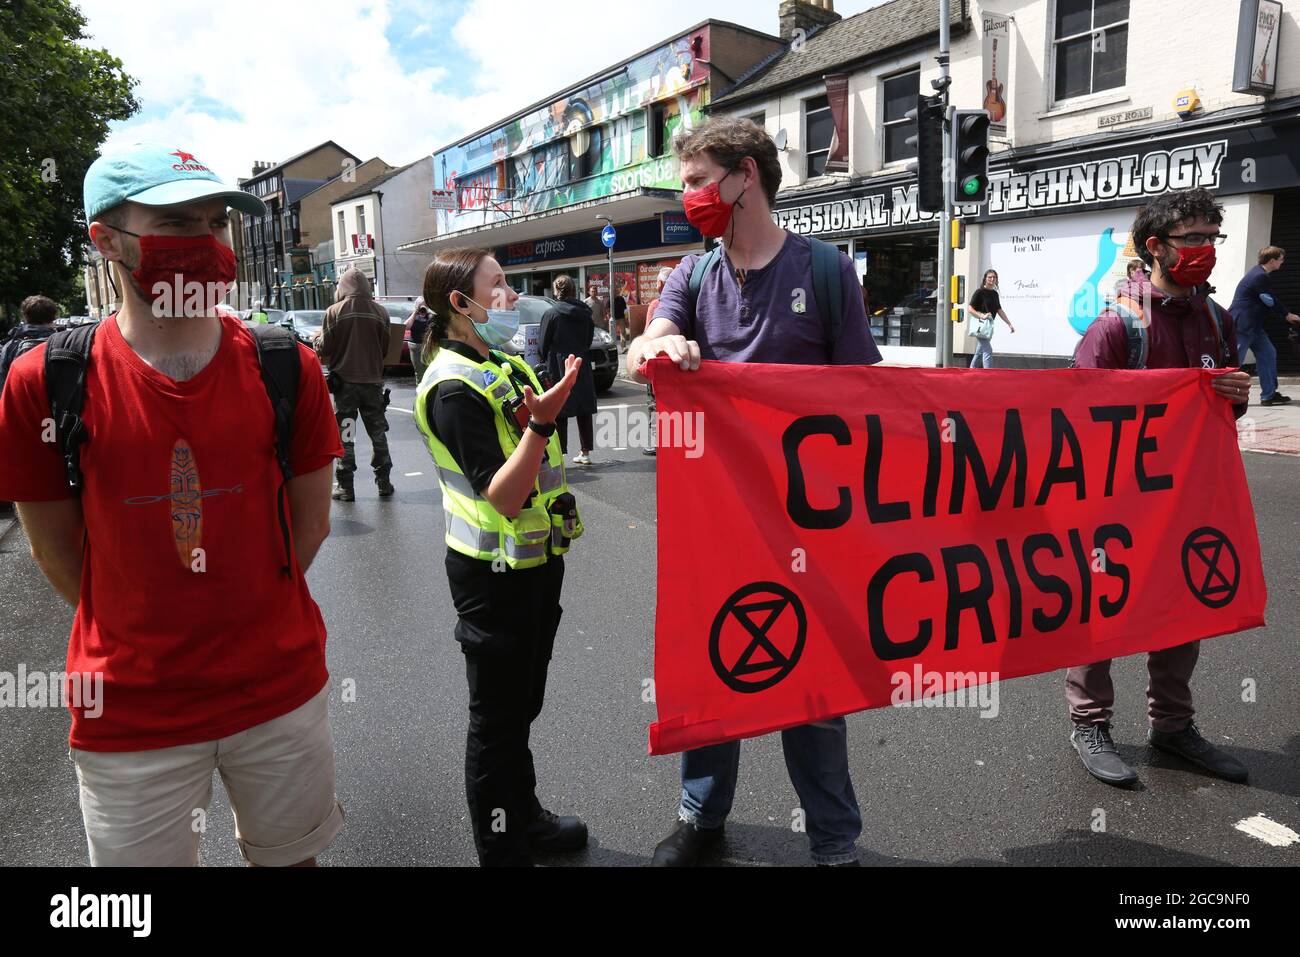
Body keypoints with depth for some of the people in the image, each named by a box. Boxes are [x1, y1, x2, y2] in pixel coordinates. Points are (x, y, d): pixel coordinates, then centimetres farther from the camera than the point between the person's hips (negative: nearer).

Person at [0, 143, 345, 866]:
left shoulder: (287, 368, -7)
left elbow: (310, 521, 2)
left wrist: (248, 613, 2)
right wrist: (140, 637, 4)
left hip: (282, 690, 1)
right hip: (129, 716, -1)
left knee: (290, 854, 21)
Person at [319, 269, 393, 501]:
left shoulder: (334, 312, -8)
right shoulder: (380, 312, -3)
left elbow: (325, 352, -5)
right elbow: (386, 349, 2)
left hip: (344, 381, -2)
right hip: (373, 380, 2)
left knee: (344, 435, 6)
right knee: (378, 434, 14)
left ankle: (345, 486, 7)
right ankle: (383, 482, 19)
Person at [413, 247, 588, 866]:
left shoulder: (507, 367, 8)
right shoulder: (455, 387, -20)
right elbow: (503, 496, -27)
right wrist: (541, 422, -36)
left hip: (535, 563, 9)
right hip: (495, 575, -9)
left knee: (522, 704, 23)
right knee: (497, 716, 6)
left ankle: (524, 814, 41)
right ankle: (501, 849, 24)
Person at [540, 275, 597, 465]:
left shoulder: (551, 313, -10)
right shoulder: (584, 312, 4)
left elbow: (543, 343, -5)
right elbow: (589, 339, 11)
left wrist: (545, 362, 9)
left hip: (558, 367, -5)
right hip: (582, 366, 5)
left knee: (559, 413, 0)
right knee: (584, 410, 10)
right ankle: (585, 452, 16)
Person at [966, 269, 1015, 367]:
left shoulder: (995, 293, 14)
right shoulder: (979, 292, -7)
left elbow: (999, 310, 18)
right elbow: (970, 309, -11)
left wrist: (1009, 324, 14)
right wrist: (982, 316, -25)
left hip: (989, 324, 8)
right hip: (981, 324, -8)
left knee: (980, 352, 12)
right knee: (987, 350, -14)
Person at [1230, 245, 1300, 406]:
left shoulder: (1261, 274, 15)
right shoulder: (1260, 277, -17)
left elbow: (1270, 302, 19)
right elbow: (1271, 302, -12)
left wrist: (1286, 314, 11)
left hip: (1253, 325, 10)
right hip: (1242, 324, -10)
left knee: (1268, 354, 9)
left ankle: (1269, 395, 13)